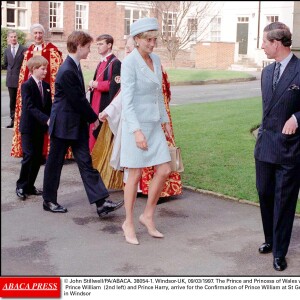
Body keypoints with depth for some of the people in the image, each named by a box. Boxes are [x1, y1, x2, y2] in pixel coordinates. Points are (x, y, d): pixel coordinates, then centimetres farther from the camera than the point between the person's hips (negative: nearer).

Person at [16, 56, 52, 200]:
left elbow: (49, 106, 11)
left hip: (40, 127, 6)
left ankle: (29, 186, 19)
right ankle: (21, 186, 4)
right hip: (28, 127, -6)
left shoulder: (46, 86, 9)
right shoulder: (26, 86, -11)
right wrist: (47, 119, -30)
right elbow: (30, 107, -21)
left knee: (38, 157, 7)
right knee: (29, 156, -9)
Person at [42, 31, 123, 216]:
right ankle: (49, 200, 23)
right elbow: (78, 99, -19)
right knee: (55, 162, 7)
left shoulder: (75, 66, 9)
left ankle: (101, 202, 1)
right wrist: (94, 118, -7)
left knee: (86, 162, 4)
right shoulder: (67, 71, -21)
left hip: (78, 124, 9)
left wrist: (91, 116, 8)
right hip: (63, 124, -9)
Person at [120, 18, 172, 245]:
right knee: (135, 176, 1)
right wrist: (137, 131, -25)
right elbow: (127, 101, -19)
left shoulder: (156, 60, 9)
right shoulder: (129, 63, -13)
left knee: (164, 171, 3)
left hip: (154, 124, 7)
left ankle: (148, 216, 21)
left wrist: (165, 120, 20)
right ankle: (129, 223, 17)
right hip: (136, 124, -7)